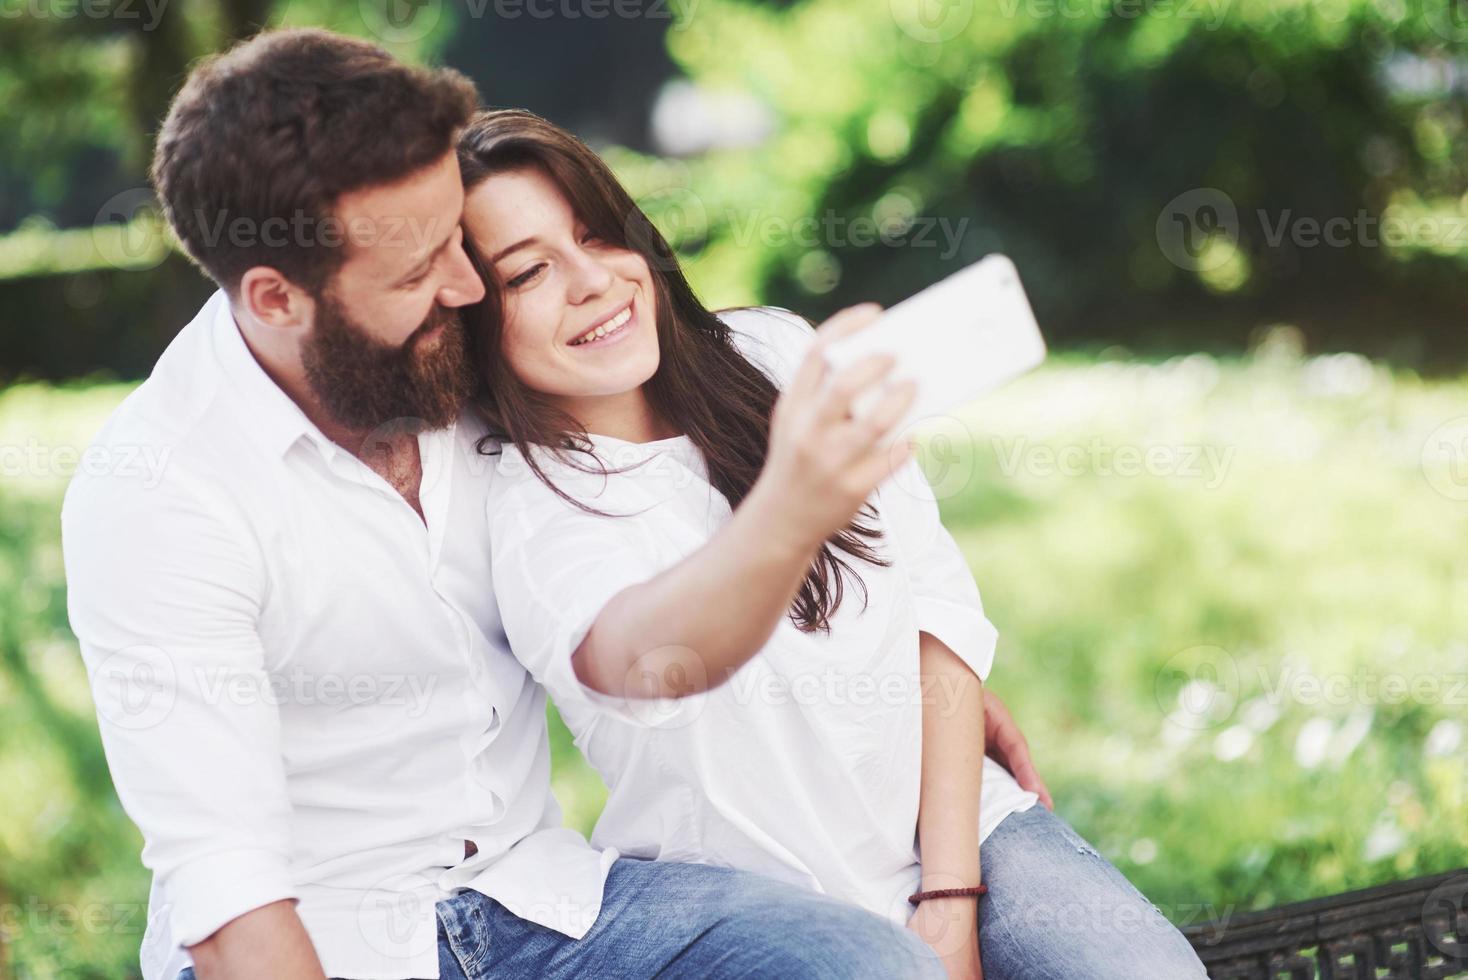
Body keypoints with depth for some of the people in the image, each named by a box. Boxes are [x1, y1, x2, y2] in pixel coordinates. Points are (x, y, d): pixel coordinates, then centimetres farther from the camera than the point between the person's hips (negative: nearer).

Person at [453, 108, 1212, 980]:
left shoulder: (772, 355, 0)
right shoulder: (529, 514, -14)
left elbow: (937, 602, 1)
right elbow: (654, 656, -38)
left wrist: (950, 897, -7)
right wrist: (788, 514, -60)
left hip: (955, 820, 3)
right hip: (764, 897, -3)